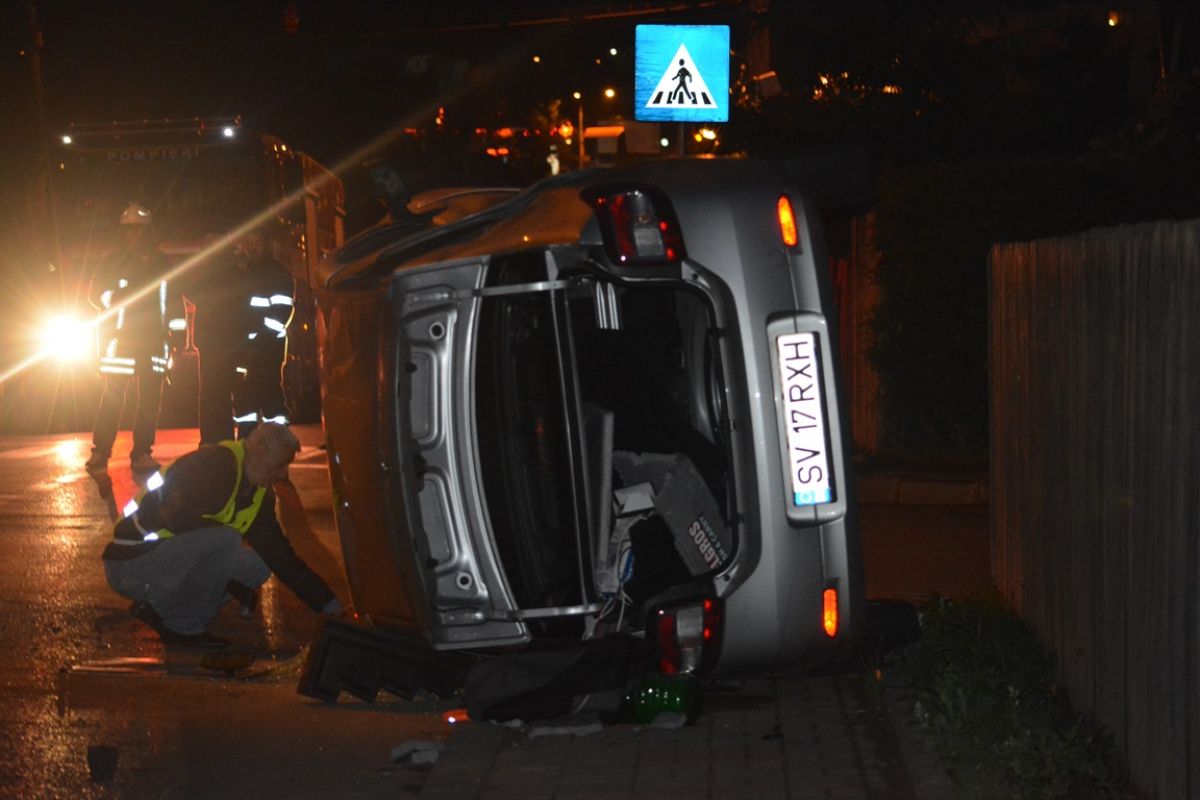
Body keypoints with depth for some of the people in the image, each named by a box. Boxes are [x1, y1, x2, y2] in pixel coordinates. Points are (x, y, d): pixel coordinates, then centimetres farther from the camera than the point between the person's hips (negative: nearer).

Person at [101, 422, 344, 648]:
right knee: (225, 541, -27)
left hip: (169, 565, 9)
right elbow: (179, 519, -31)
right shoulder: (215, 464, -19)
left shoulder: (260, 495, 9)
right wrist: (231, 579, -21)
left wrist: (331, 606, 6)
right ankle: (184, 625, -10)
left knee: (257, 567, 3)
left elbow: (280, 554, 11)